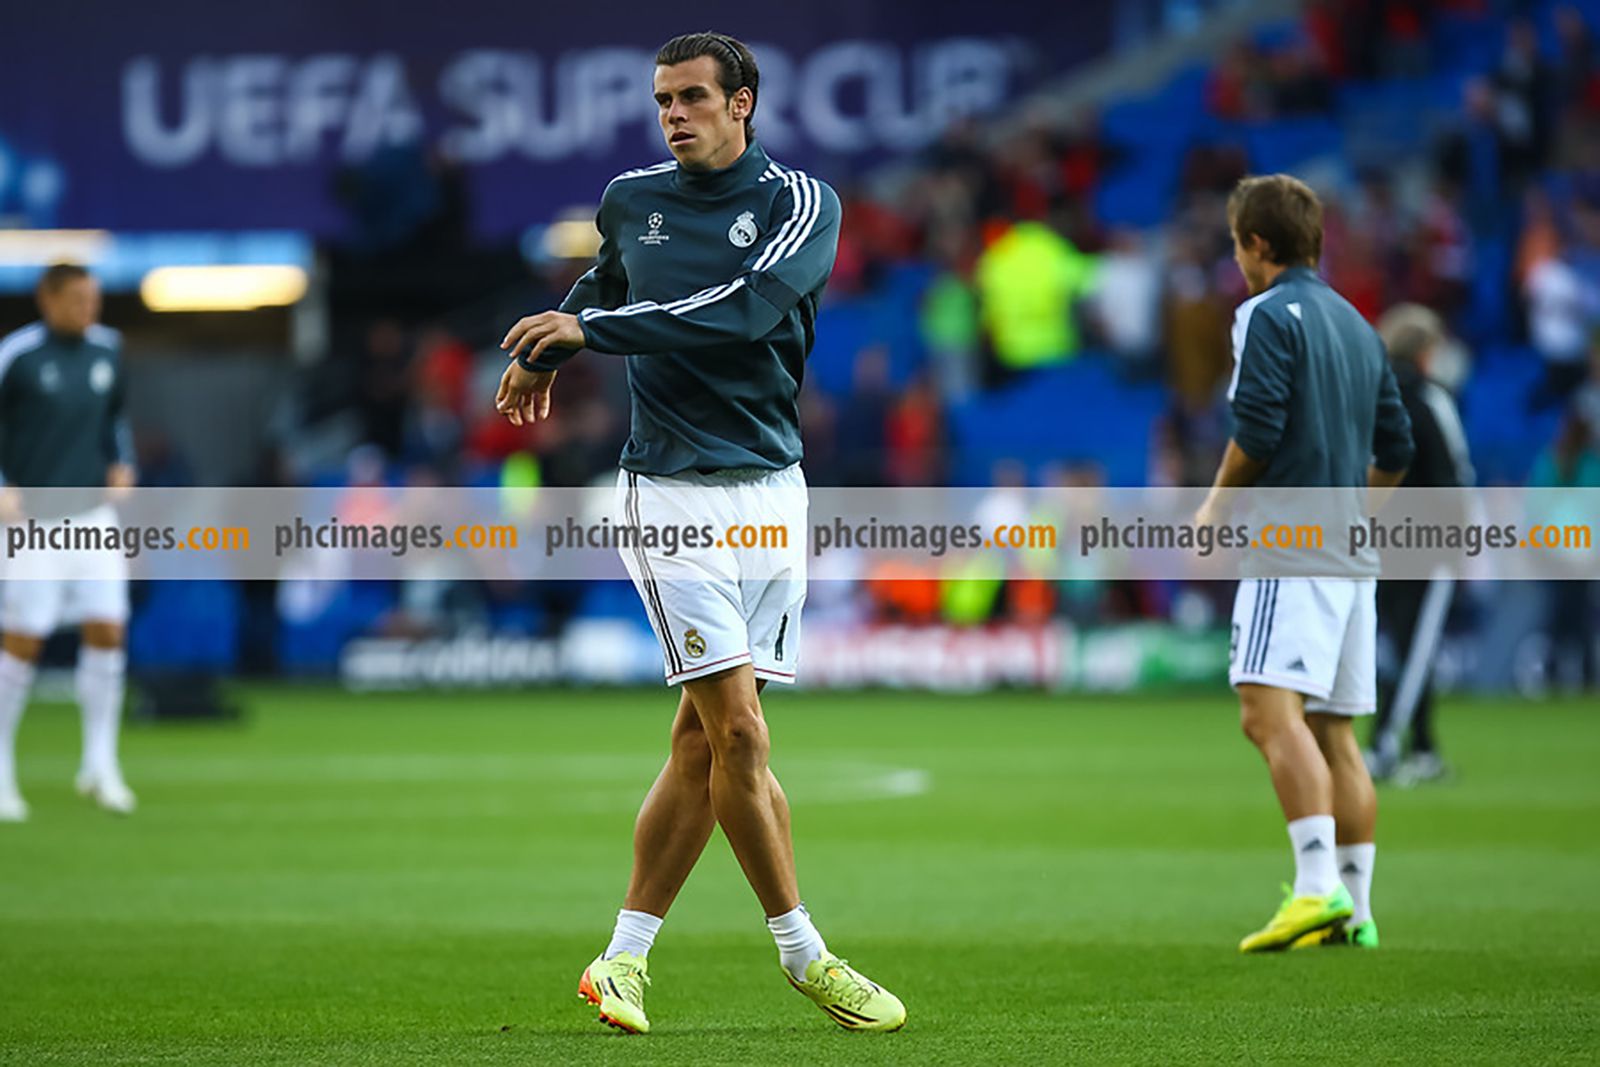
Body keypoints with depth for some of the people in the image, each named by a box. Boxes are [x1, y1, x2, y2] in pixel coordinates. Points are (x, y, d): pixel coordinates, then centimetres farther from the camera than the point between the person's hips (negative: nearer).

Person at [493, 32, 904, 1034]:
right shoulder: (632, 200, 6)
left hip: (772, 491, 1)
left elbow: (745, 310, -19)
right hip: (674, 495, -1)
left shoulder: (801, 203, -2)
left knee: (704, 741, 3)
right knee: (740, 735, -11)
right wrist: (546, 355, 43)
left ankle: (625, 956, 12)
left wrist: (590, 329, -20)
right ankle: (804, 955, -2)